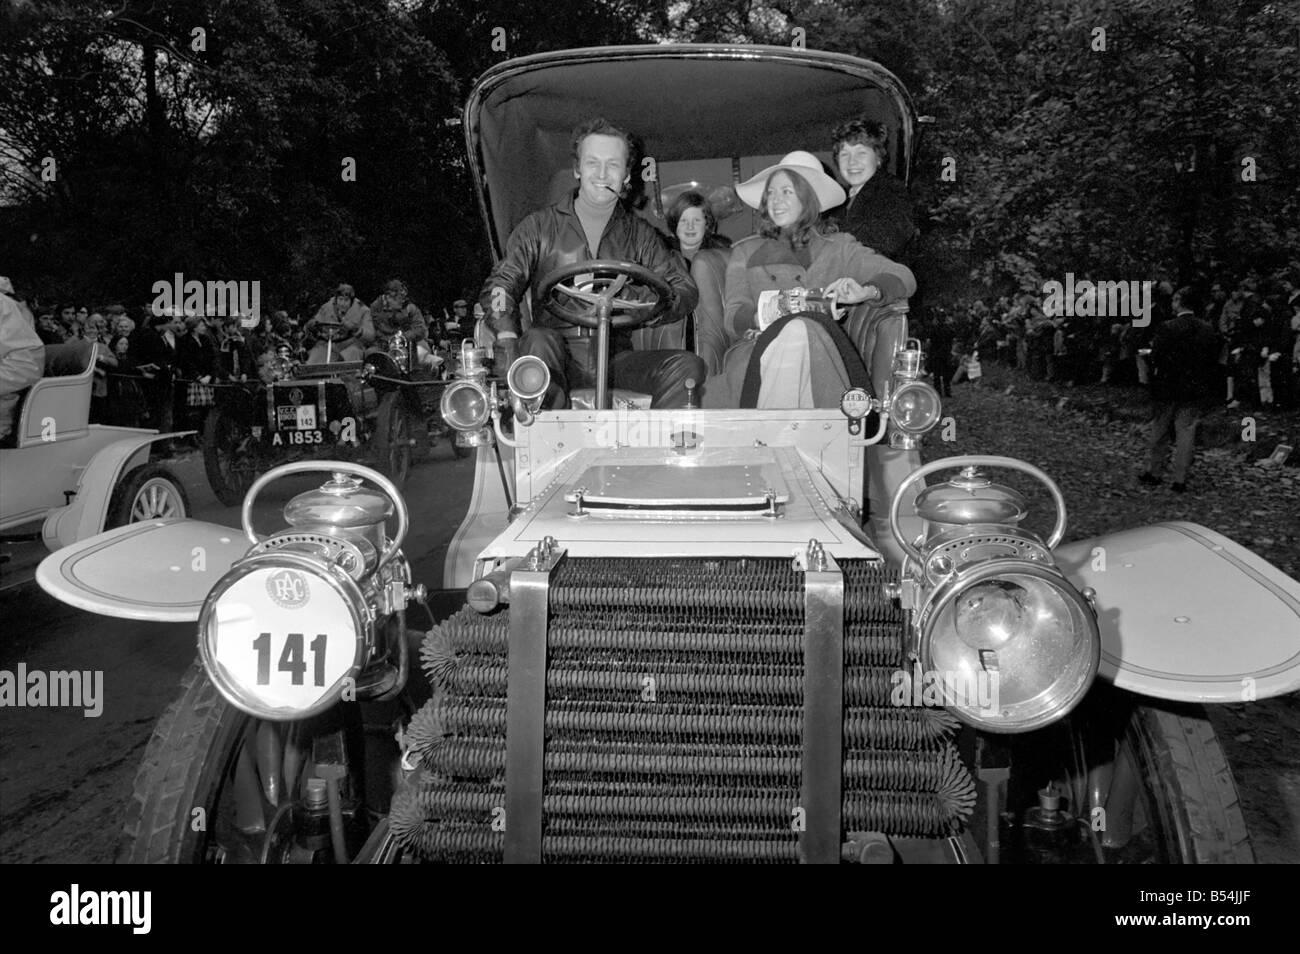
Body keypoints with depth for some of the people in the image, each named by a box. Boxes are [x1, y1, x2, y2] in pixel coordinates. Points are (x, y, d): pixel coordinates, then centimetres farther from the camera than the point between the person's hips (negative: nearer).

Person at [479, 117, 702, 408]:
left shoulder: (639, 234, 14)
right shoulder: (540, 228, 9)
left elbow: (685, 289, 5)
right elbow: (499, 286, 0)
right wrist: (508, 339, -22)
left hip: (615, 357, 2)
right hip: (558, 360, -1)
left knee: (688, 366, -22)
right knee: (538, 341, -34)